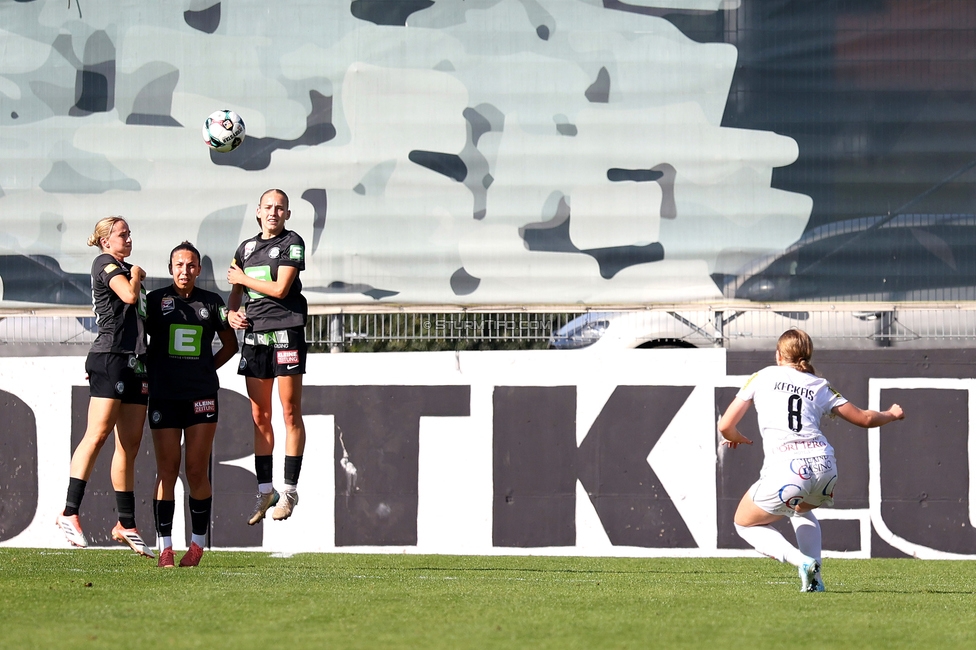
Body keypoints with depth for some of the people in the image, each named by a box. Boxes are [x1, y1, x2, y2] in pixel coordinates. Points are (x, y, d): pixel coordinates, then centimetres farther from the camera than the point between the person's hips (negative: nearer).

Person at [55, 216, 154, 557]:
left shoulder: (123, 268, 23)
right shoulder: (105, 263, -2)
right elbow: (129, 295, -18)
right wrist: (136, 275, 0)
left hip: (134, 361, 9)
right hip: (110, 357, -9)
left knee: (130, 445, 6)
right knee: (97, 435, -16)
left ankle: (126, 524, 8)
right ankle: (69, 513, -19)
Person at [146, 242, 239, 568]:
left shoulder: (211, 303, 8)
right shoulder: (156, 300, 4)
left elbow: (230, 344, 19)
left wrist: (206, 369, 9)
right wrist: (150, 373, 3)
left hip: (202, 395, 1)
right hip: (164, 395, -1)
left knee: (197, 472, -2)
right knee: (167, 471, -4)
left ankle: (197, 544, 8)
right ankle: (165, 547, -2)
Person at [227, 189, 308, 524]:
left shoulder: (292, 243, -1)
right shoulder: (246, 247, 16)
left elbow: (280, 288, -10)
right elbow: (236, 290, 23)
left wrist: (243, 278, 1)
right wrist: (232, 312, 2)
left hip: (286, 332, -6)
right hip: (254, 333, 6)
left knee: (290, 413, -4)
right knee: (259, 417, 5)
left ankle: (290, 490, -1)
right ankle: (265, 490, 10)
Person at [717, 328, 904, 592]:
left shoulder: (763, 377, 13)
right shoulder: (820, 386, 20)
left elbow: (726, 426, 12)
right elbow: (864, 418, 25)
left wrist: (736, 438, 36)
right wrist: (892, 414, 47)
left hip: (785, 469, -4)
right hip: (824, 466, 4)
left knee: (745, 523, 19)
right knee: (801, 510, 38)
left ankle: (801, 561, -5)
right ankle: (814, 578, 18)